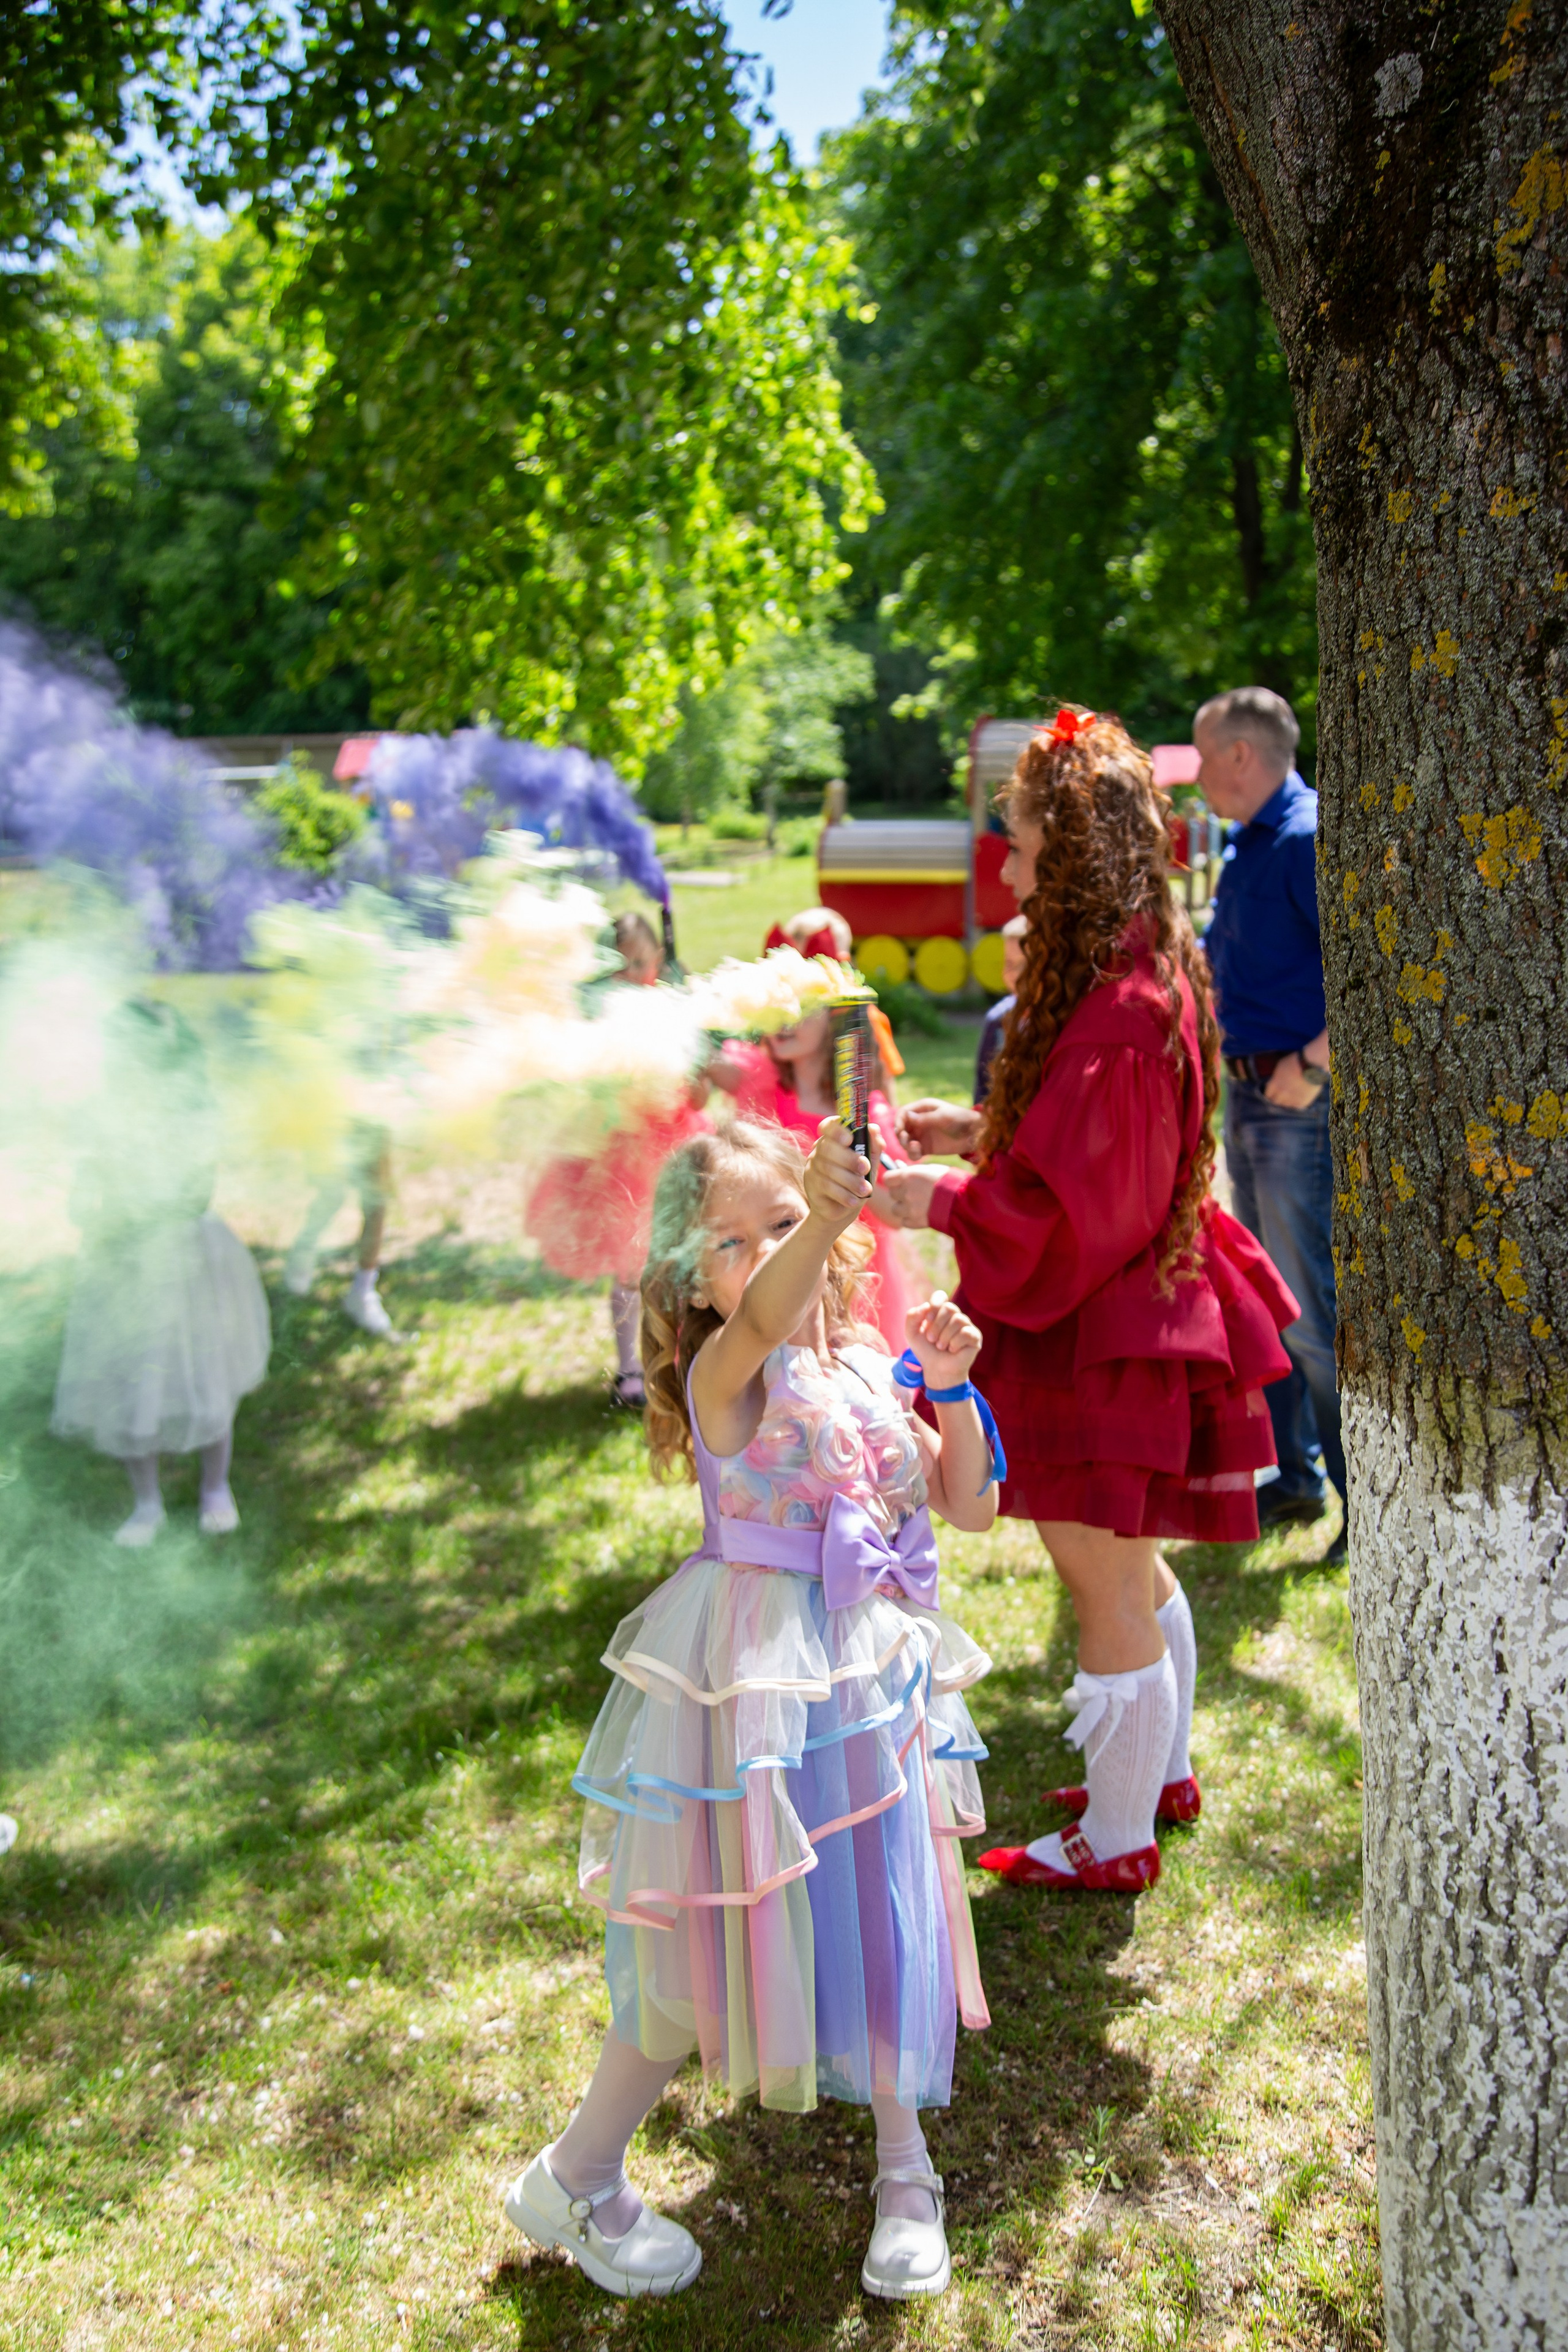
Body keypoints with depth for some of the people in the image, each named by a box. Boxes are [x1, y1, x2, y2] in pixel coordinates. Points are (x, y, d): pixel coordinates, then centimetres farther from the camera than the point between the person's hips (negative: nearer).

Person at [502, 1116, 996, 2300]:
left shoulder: (872, 1365, 4)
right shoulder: (727, 1373, -15)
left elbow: (971, 1506, 9)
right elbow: (767, 1314, -40)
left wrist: (952, 1390, -7)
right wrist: (824, 1220, -60)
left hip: (873, 1679, 6)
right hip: (757, 1679, -5)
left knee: (891, 1917, 12)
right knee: (725, 1931, 3)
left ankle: (905, 2168, 36)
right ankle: (572, 2181, 24)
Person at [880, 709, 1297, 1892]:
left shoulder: (1118, 1013, -27)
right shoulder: (1147, 970, 5)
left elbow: (1064, 1214, -26)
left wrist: (938, 1199, -17)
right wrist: (981, 1130, 10)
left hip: (1100, 1342, -10)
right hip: (1142, 1305, 10)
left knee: (1108, 1586, 4)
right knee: (1131, 1569, 24)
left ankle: (1116, 1841, 19)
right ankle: (1163, 1771, 41)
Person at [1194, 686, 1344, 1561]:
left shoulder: (1307, 840, -16)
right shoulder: (1249, 847, 14)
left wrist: (1311, 1062, -26)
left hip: (1300, 1105, -10)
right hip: (1253, 1096, 10)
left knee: (1315, 1312, -6)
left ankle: (1366, 1499, 4)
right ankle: (1294, 1477, 28)